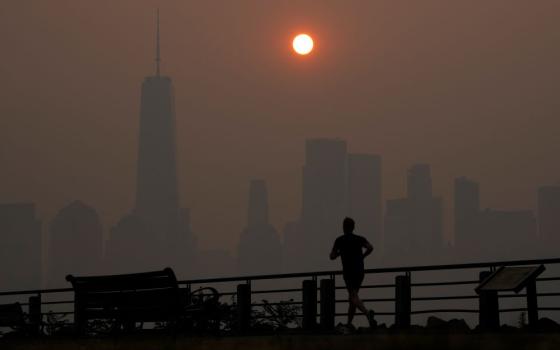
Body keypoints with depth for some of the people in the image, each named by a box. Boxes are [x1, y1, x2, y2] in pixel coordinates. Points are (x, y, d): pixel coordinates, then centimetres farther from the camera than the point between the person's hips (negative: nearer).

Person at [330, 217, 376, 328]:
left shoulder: (340, 240, 4)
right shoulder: (360, 239, 10)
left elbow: (332, 256, 7)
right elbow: (370, 248, -10)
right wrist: (362, 256, 8)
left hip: (348, 272, -4)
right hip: (360, 272, 4)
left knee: (354, 298, -15)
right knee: (352, 297, 18)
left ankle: (367, 313, -43)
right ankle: (349, 323, 18)